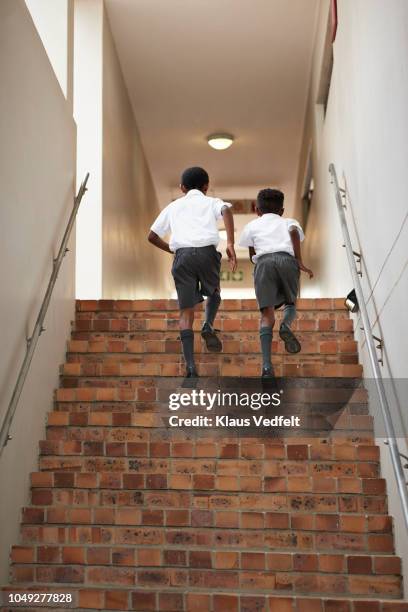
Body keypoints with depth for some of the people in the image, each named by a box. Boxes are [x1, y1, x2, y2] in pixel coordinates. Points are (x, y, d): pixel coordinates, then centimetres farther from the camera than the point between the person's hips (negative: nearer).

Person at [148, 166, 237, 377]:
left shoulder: (173, 206, 27)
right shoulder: (212, 202, 20)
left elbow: (152, 236, 25)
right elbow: (226, 211, -5)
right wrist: (230, 244, -13)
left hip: (182, 254, 1)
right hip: (207, 251, -1)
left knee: (186, 312, 2)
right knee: (213, 292, 28)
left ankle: (190, 367, -8)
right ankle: (208, 325, 0)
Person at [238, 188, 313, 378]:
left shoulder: (252, 225, 32)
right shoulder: (289, 222, 29)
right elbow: (294, 231, 5)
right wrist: (299, 261, 2)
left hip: (263, 261, 0)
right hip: (287, 259, 0)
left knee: (267, 314, -5)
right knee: (290, 301, 21)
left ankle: (267, 365, -21)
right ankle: (286, 325, -16)